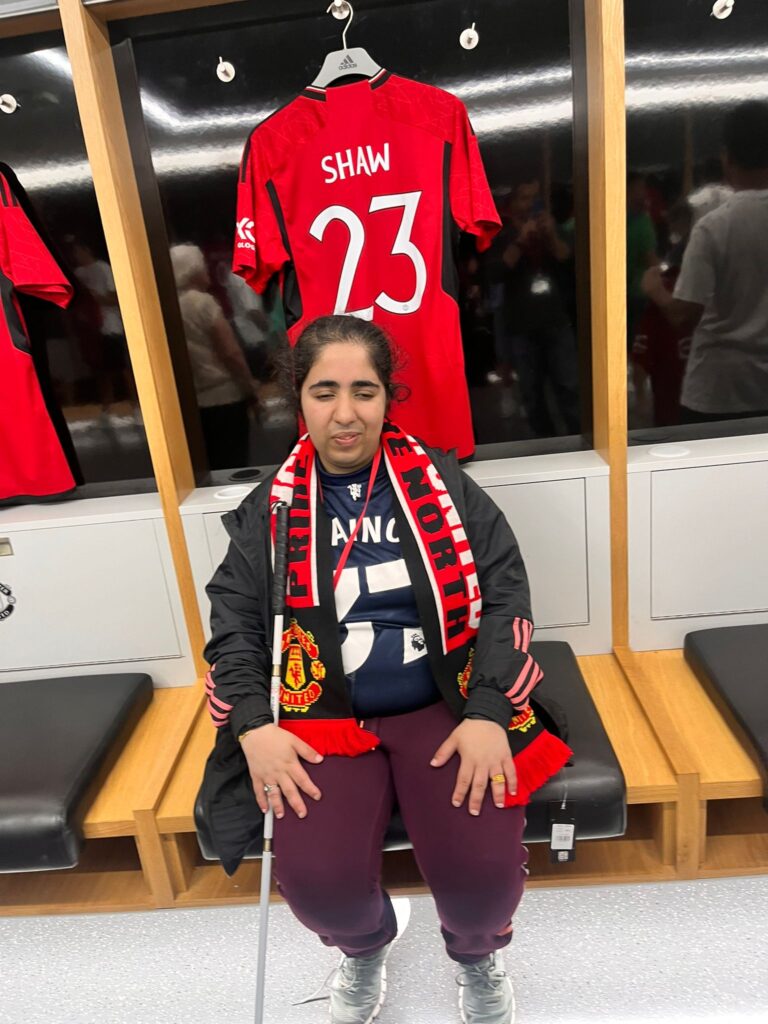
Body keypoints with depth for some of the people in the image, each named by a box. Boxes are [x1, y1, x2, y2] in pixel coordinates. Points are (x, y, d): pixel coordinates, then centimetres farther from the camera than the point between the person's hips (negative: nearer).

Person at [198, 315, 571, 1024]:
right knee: (317, 880, -21)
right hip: (323, 718, 1)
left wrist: (488, 713, -13)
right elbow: (234, 621, 5)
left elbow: (503, 589, -2)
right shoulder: (270, 509, 6)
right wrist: (253, 726, -10)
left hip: (444, 707, 0)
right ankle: (364, 948, 22)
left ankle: (478, 951, 22)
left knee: (484, 872, -21)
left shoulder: (440, 482, 3)